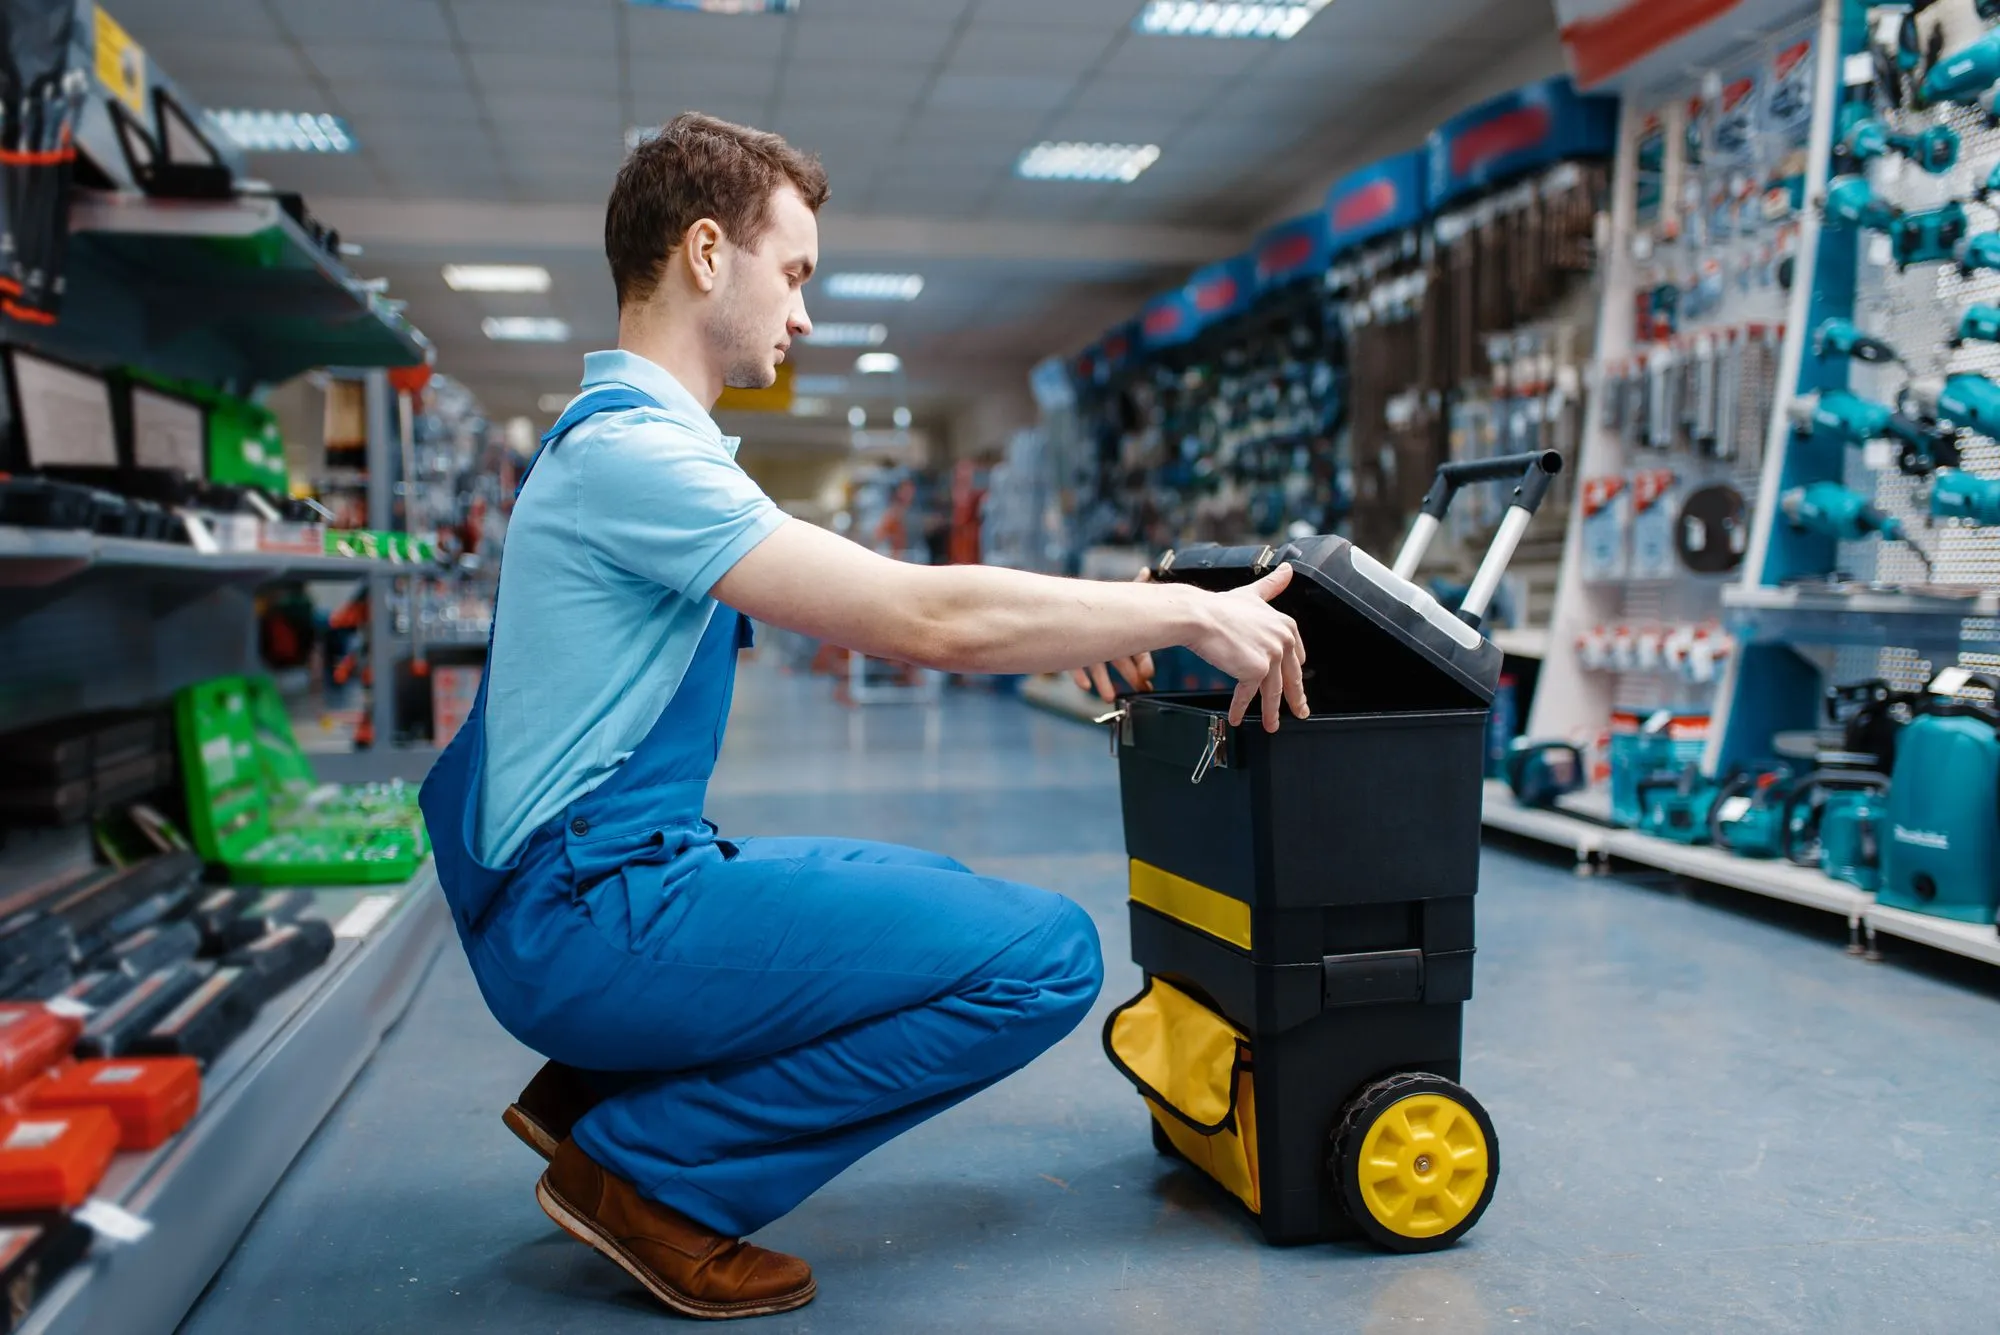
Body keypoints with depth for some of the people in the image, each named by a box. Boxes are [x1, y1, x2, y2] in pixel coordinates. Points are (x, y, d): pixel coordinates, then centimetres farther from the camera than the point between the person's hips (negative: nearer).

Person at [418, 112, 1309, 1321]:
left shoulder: (644, 438, 16)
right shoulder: (628, 446, -17)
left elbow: (861, 609, 18)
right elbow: (925, 619, -22)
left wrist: (1082, 624, 11)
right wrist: (1189, 612, -13)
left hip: (604, 878, 10)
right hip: (595, 907, -10)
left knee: (950, 895, 24)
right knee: (1045, 953, -16)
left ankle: (596, 1095, 15)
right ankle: (644, 1169, -6)